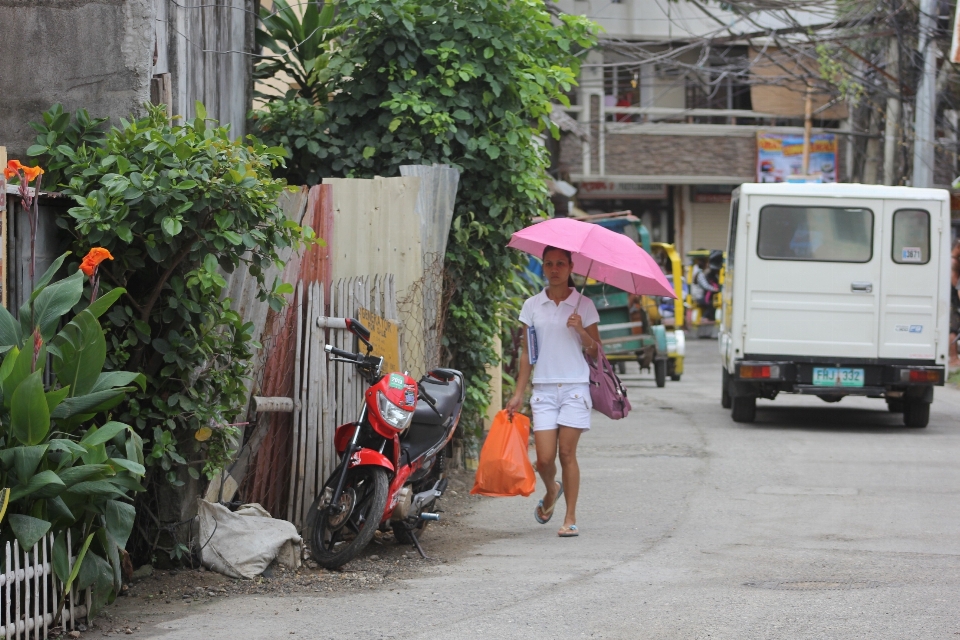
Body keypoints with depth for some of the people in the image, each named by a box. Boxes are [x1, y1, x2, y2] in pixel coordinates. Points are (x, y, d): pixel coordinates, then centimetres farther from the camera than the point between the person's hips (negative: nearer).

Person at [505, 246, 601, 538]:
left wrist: (582, 331, -13)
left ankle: (570, 519, 2)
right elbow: (527, 352, 11)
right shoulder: (532, 306, 9)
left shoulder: (583, 305, 4)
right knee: (544, 458, -5)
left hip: (575, 387, -2)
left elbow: (596, 352, 6)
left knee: (567, 453, -6)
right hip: (544, 389, 2)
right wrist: (519, 393, 7)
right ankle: (551, 492, 28)